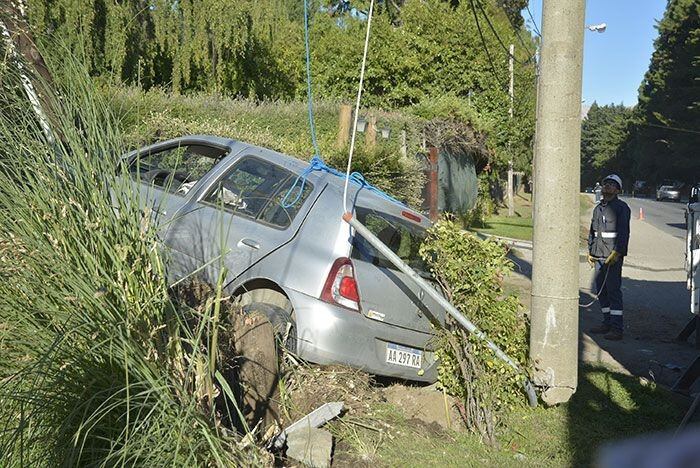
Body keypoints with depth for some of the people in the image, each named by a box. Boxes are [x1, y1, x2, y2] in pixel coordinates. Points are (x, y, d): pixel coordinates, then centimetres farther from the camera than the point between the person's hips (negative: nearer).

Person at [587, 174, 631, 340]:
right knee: (601, 290, 11)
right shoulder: (598, 208, 18)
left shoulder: (621, 207, -4)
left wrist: (616, 253, -19)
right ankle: (607, 323, 22)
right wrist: (590, 251, 16)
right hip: (598, 256, 7)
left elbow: (623, 232, -12)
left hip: (613, 256, -7)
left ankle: (616, 329, -8)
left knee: (613, 290, -9)